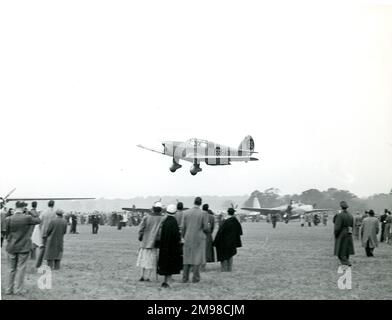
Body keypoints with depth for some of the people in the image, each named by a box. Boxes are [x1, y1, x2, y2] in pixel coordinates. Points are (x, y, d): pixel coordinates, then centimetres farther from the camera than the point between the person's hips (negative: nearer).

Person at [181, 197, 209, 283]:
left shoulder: (186, 212, -1)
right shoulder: (203, 214, -9)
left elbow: (183, 227, 1)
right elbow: (206, 228, -8)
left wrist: (183, 236, 15)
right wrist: (207, 230, 15)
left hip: (188, 238, 3)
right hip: (199, 239, -3)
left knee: (187, 257, 11)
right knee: (197, 258, 3)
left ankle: (185, 278, 12)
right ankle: (195, 278, 2)